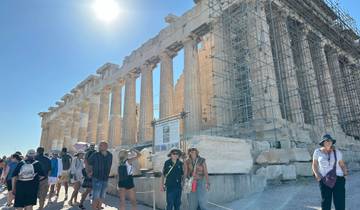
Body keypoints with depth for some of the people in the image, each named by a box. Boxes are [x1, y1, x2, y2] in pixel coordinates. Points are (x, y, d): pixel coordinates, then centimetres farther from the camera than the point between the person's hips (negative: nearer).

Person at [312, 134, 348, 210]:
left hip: (338, 178, 1)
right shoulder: (317, 152, 2)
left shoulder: (337, 152, 5)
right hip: (324, 180, -1)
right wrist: (317, 174, -10)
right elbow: (314, 165, 6)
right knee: (325, 200, 2)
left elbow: (342, 165, 11)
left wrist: (345, 172, -8)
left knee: (340, 200, -2)